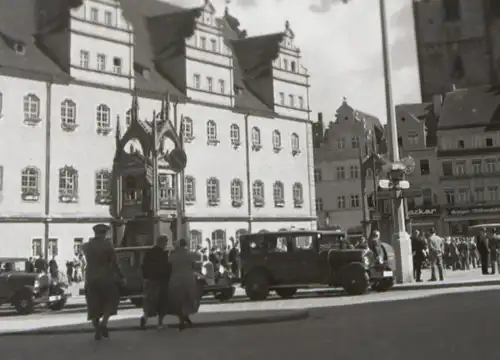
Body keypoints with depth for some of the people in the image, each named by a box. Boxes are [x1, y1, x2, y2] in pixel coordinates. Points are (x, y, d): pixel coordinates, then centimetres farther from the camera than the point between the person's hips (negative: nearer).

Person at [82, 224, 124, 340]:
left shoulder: (87, 246, 0)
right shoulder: (107, 245, -10)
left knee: (94, 305, 12)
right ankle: (103, 323, -5)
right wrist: (120, 277, -2)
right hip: (106, 278, -3)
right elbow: (114, 263, -10)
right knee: (111, 300, 15)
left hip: (91, 279, 3)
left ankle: (97, 331, 10)